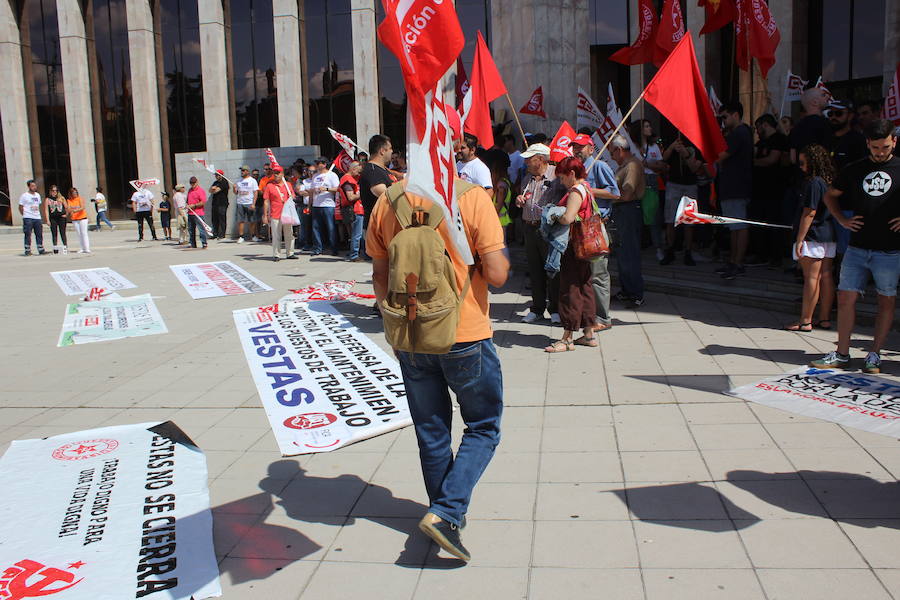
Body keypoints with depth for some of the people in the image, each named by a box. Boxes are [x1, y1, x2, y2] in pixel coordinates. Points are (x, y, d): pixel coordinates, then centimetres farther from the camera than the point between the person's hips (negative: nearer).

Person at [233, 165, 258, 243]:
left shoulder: (253, 181, 1)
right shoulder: (239, 181, 13)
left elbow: (255, 193, -3)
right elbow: (236, 193, 17)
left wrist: (253, 204, -12)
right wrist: (234, 188, -6)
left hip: (249, 204, -4)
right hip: (240, 203, 4)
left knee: (251, 221, 1)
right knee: (240, 220, 1)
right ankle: (241, 237, 5)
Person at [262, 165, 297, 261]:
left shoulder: (288, 185, 9)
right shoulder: (269, 186, 1)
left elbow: (292, 198, 17)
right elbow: (266, 202, 0)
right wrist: (265, 215, -3)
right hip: (275, 216, -3)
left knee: (289, 235, 8)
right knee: (276, 236, -1)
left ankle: (290, 253, 18)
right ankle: (275, 255, 7)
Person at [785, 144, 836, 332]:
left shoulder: (813, 183, -15)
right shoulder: (829, 181, 11)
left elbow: (809, 213, -18)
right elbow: (829, 209, 16)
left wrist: (799, 239, -15)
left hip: (813, 237, -9)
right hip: (829, 235, 9)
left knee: (811, 278, -5)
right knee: (825, 276, 10)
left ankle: (805, 321, 0)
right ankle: (825, 319, 16)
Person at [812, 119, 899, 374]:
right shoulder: (854, 170, 8)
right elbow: (830, 196, 21)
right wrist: (842, 220, 8)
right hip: (857, 247, 2)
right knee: (845, 297, 0)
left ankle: (874, 355, 15)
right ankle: (841, 355, 9)